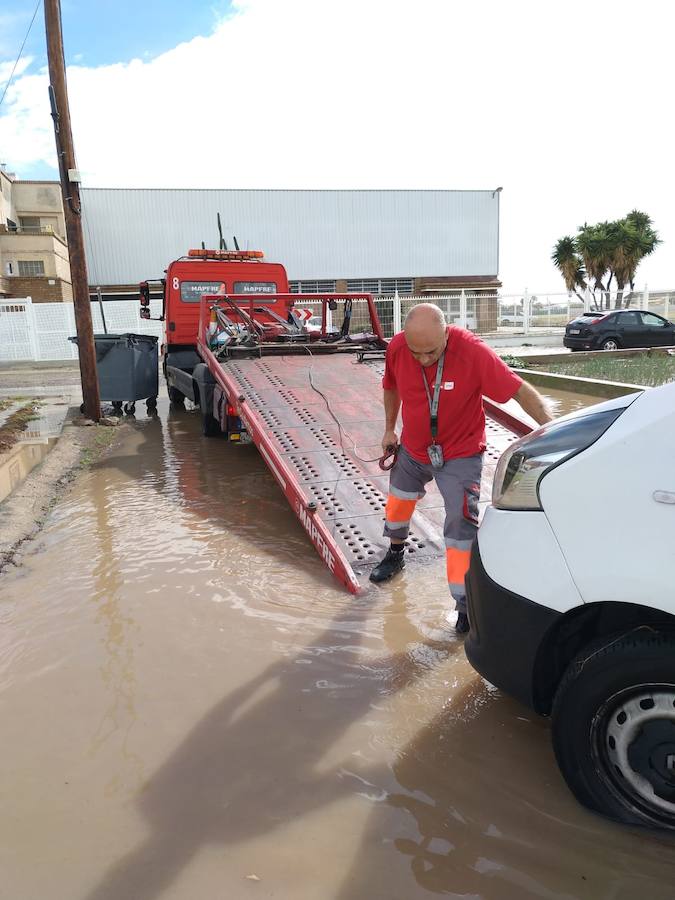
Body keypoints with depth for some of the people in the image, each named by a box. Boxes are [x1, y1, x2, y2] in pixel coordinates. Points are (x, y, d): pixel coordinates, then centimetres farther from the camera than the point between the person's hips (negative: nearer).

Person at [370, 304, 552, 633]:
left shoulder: (473, 351, -31)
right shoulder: (397, 347, -18)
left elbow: (521, 390, -29)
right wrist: (389, 429, 9)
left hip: (459, 455, -5)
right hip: (412, 448, 5)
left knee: (461, 525, -9)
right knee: (398, 499, 24)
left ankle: (465, 604, 5)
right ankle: (395, 554, 54)